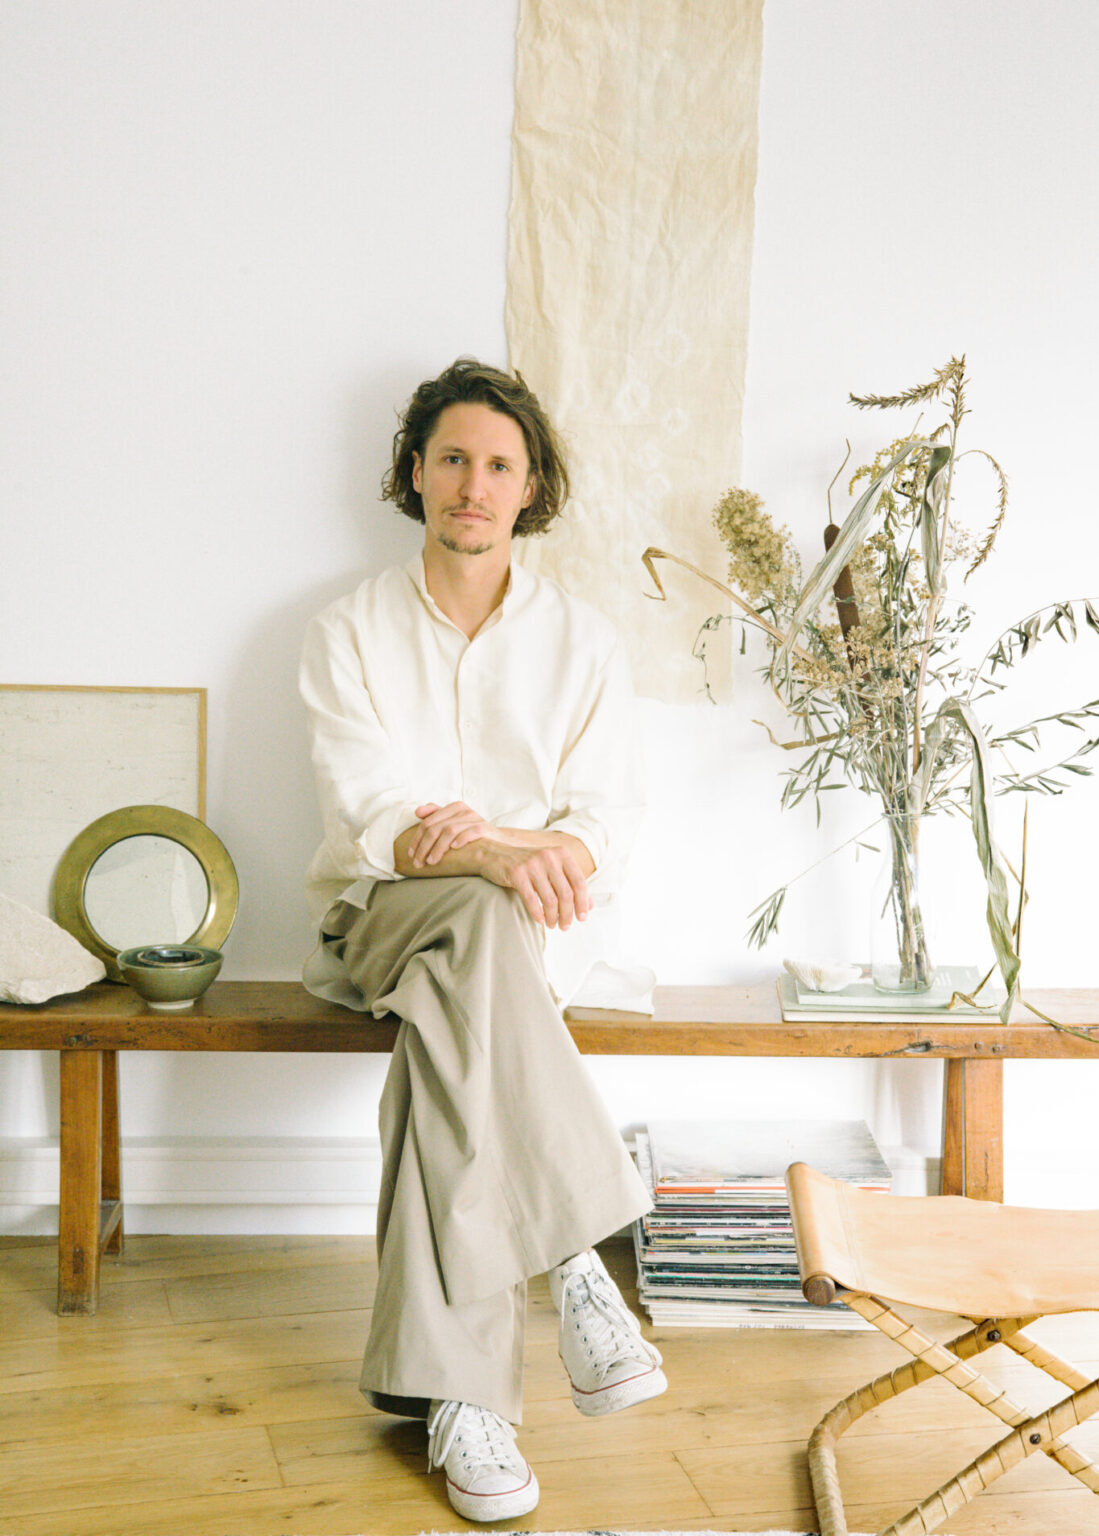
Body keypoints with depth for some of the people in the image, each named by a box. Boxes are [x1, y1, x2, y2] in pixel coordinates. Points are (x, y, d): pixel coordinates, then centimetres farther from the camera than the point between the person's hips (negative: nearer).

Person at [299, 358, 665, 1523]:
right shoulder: (347, 635, 2)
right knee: (476, 922, -37)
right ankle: (572, 1259, -37)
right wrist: (497, 858, -32)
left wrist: (554, 851, -25)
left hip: (523, 927, 1)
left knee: (444, 1018, -35)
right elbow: (370, 818, -12)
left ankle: (454, 1386, -32)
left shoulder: (582, 643, 7)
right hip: (376, 916, -1)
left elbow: (607, 825, 0)